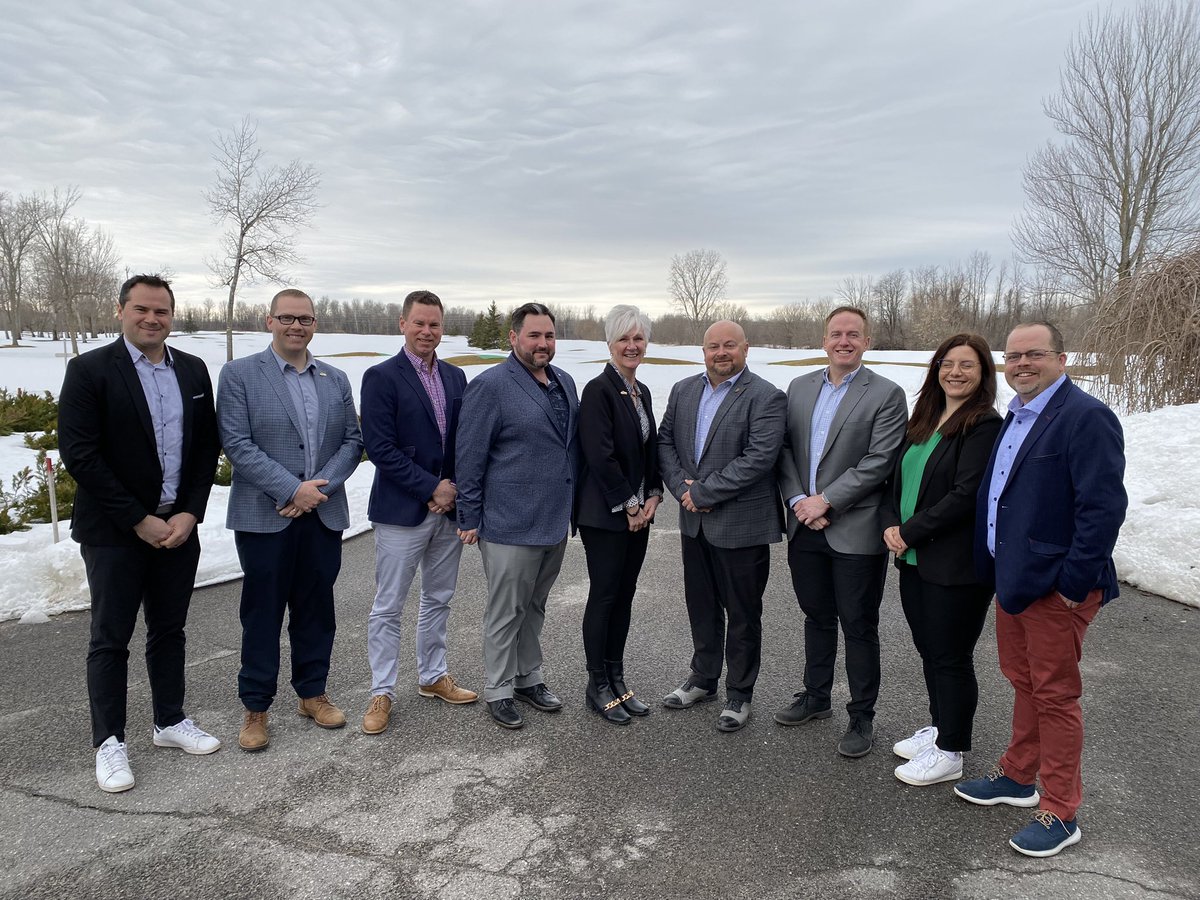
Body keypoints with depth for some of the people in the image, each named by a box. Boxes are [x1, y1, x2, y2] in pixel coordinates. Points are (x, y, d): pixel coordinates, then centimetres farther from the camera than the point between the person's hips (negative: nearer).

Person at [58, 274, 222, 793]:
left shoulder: (193, 371, 5)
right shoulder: (89, 371, -9)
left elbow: (207, 447, 7)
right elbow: (79, 456, -14)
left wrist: (189, 513, -5)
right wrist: (139, 521, -15)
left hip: (178, 528, 5)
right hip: (114, 533, -4)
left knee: (169, 631, 16)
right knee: (111, 639, 7)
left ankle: (170, 722, 31)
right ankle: (109, 742, 20)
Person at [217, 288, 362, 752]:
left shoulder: (336, 379, 10)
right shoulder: (239, 374, -3)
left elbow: (352, 440, 6)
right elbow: (237, 444, -11)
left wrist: (320, 488, -10)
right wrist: (292, 489, -17)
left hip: (323, 515, 4)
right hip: (264, 517, -3)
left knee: (315, 609, 12)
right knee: (262, 613, 5)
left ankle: (312, 692, 28)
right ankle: (255, 708, 19)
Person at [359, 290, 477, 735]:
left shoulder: (455, 377, 9)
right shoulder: (382, 377, -8)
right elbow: (379, 447, -15)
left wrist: (454, 489, -5)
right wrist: (432, 487, -16)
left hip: (448, 506, 6)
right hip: (402, 511, -5)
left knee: (438, 600, 17)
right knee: (388, 607, 4)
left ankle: (433, 677, 32)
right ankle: (382, 692, 17)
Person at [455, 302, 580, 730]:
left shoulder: (565, 383, 9)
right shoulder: (490, 386, -12)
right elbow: (468, 458, -11)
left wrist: (573, 503, 16)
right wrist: (470, 518, -10)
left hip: (555, 521, 7)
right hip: (510, 526, -6)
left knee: (534, 607, 19)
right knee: (506, 612, 5)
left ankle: (529, 678, 33)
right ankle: (499, 690, 20)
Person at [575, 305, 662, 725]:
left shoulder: (641, 391, 12)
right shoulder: (598, 390, -13)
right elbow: (600, 455, -19)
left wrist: (653, 495, 1)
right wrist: (628, 504, -13)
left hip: (638, 511, 8)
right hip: (605, 513, -7)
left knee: (624, 595, 13)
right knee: (604, 595, 2)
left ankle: (616, 680, 25)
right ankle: (598, 686, 16)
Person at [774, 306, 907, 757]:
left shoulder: (886, 395, -7)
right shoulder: (799, 388, 9)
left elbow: (879, 462, -14)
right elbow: (785, 449, 7)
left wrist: (826, 501, -17)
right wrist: (798, 500, -7)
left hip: (855, 530, -5)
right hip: (806, 527, 5)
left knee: (859, 627, 6)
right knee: (817, 617, 19)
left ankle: (861, 717, 21)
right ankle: (815, 697, 36)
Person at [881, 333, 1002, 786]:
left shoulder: (985, 425, -13)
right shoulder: (923, 420, 11)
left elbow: (966, 495, -20)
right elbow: (897, 477, 12)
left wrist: (911, 531, -15)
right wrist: (892, 525, -5)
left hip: (956, 564, -7)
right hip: (914, 559, 8)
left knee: (951, 656, 5)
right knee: (928, 649, 19)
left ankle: (949, 753, 21)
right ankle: (939, 727, 38)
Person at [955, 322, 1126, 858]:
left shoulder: (1086, 417, -16)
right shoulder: (1015, 417, 12)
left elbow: (1103, 507, -20)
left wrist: (1074, 582, -20)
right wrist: (998, 569, 14)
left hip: (1055, 587, -8)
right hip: (1012, 578, 8)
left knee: (1055, 695, 3)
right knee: (1023, 683, 20)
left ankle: (1060, 813, 17)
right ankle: (1017, 777, 36)